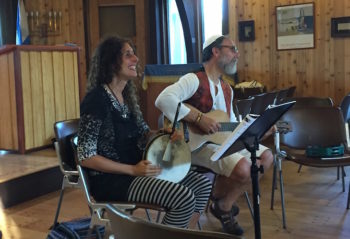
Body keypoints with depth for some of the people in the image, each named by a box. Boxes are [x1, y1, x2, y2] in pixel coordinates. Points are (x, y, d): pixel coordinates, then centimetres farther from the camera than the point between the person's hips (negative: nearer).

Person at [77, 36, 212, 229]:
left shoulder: (127, 96, 9)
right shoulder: (97, 99, -17)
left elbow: (144, 133, 19)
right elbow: (85, 157, -19)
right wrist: (133, 170, -21)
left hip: (135, 169, 9)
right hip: (110, 179, -9)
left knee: (203, 185, 2)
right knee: (184, 197, -24)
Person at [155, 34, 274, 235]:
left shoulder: (227, 89, 16)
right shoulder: (194, 80, -14)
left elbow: (232, 125, 22)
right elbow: (163, 99, -31)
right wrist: (199, 118, -32)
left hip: (223, 141, 10)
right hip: (195, 144, -9)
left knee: (266, 156, 4)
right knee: (243, 168, -28)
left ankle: (225, 201, 13)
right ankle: (222, 206, 5)